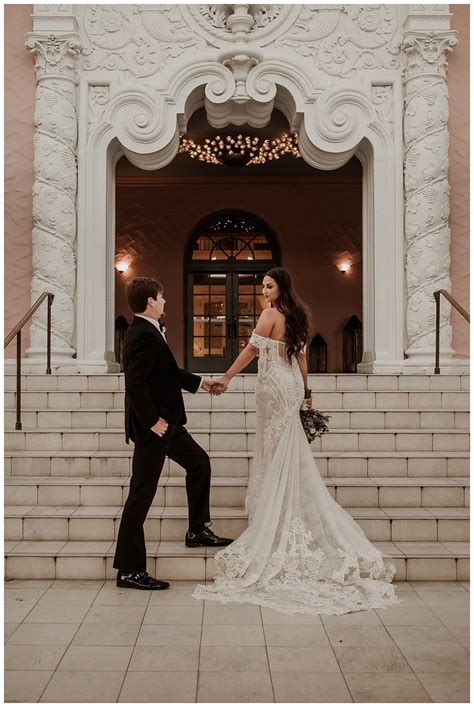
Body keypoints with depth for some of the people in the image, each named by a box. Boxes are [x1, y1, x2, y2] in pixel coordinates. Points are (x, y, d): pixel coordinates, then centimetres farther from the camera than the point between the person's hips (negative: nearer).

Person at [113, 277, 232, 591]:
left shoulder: (149, 331, 11)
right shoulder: (144, 335, -21)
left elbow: (168, 373, 23)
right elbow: (135, 382, -29)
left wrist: (200, 381, 25)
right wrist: (153, 421, -24)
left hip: (167, 422, 11)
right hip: (152, 426, -11)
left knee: (199, 462, 22)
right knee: (142, 494, -4)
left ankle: (198, 530, 34)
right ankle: (129, 570, 5)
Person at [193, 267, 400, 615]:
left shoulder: (271, 314, -13)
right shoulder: (297, 316, 11)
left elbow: (250, 350, -14)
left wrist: (225, 378, -9)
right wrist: (306, 391, 19)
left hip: (275, 387, -8)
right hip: (293, 385, 8)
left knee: (276, 451, 0)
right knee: (291, 452, 13)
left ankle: (276, 520, 8)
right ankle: (291, 518, 19)